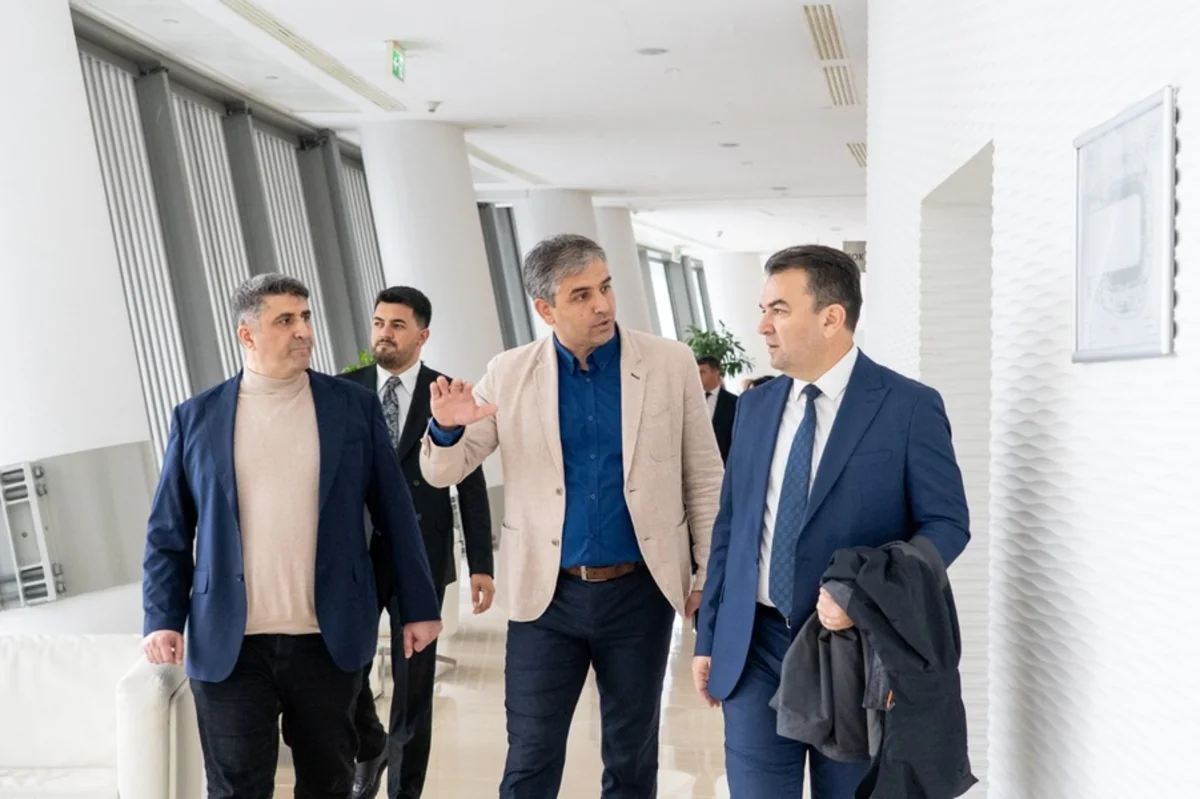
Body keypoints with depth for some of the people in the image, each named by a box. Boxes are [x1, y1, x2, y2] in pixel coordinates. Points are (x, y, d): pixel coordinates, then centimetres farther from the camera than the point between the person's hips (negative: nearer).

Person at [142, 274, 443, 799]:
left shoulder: (355, 407, 1)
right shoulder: (196, 418, 2)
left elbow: (394, 513, 3)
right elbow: (168, 532, 5)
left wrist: (417, 607, 2)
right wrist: (163, 619, -6)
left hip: (330, 637, 1)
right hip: (228, 643, 0)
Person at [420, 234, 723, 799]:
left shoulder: (671, 363, -5)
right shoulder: (508, 374, -3)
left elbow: (704, 479, 2)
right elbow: (443, 474, 1)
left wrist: (710, 577, 2)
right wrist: (446, 429, -21)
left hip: (641, 591, 0)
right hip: (547, 595, 0)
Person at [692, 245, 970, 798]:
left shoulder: (909, 406, -7)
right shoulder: (755, 406, 7)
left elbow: (947, 524, -7)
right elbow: (730, 524, 10)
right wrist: (709, 638, 9)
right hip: (754, 646, 4)